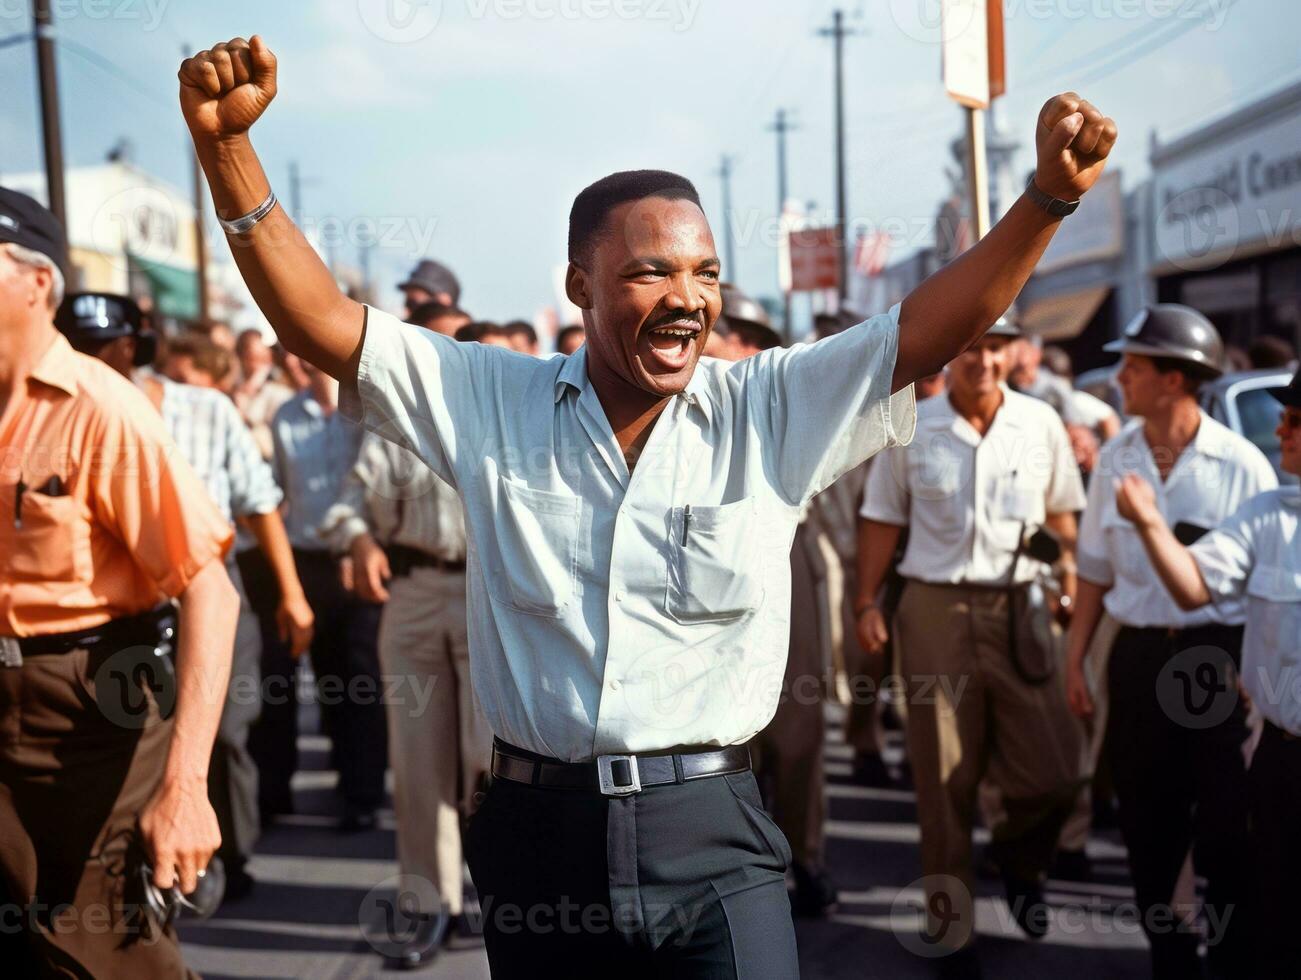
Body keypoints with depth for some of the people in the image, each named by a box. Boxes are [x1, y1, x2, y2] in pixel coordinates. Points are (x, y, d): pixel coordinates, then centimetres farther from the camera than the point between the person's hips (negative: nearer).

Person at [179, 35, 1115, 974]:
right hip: (538, 829, 1)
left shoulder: (773, 408, -1)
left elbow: (934, 324, -6)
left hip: (712, 836, -1)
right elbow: (318, 319, -4)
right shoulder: (490, 403, 0)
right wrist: (228, 147, -15)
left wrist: (1050, 194, -19)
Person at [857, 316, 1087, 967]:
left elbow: (1063, 513, 11)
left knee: (1053, 773, -2)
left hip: (1017, 606, 1)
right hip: (934, 608, -1)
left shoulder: (1041, 425, 2)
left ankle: (1019, 861, 32)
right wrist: (868, 602, 1)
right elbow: (885, 518, 6)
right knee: (944, 779, 8)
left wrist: (1074, 572, 0)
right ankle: (950, 921, 25)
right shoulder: (910, 428, 0)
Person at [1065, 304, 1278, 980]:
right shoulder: (1116, 458, 4)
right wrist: (1075, 657, 10)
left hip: (1219, 655, -4)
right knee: (1148, 824, 11)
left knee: (1224, 825, 3)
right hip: (1137, 656, 4)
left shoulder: (1242, 465, -8)